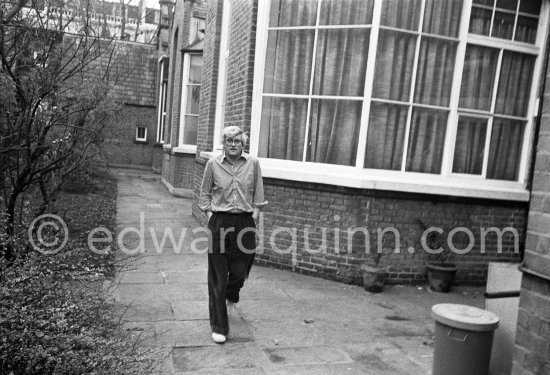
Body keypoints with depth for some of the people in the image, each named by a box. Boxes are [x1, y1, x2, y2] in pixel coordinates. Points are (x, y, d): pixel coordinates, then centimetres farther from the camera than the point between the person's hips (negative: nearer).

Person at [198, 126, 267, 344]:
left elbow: (258, 193, 10)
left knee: (239, 272, 6)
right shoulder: (213, 164, 0)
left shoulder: (253, 164, 2)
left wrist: (254, 213, 1)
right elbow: (205, 193, 8)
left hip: (245, 223, 1)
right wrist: (210, 214, -1)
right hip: (219, 222, -1)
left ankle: (231, 297, 46)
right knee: (218, 277, 1)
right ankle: (219, 327, 14)